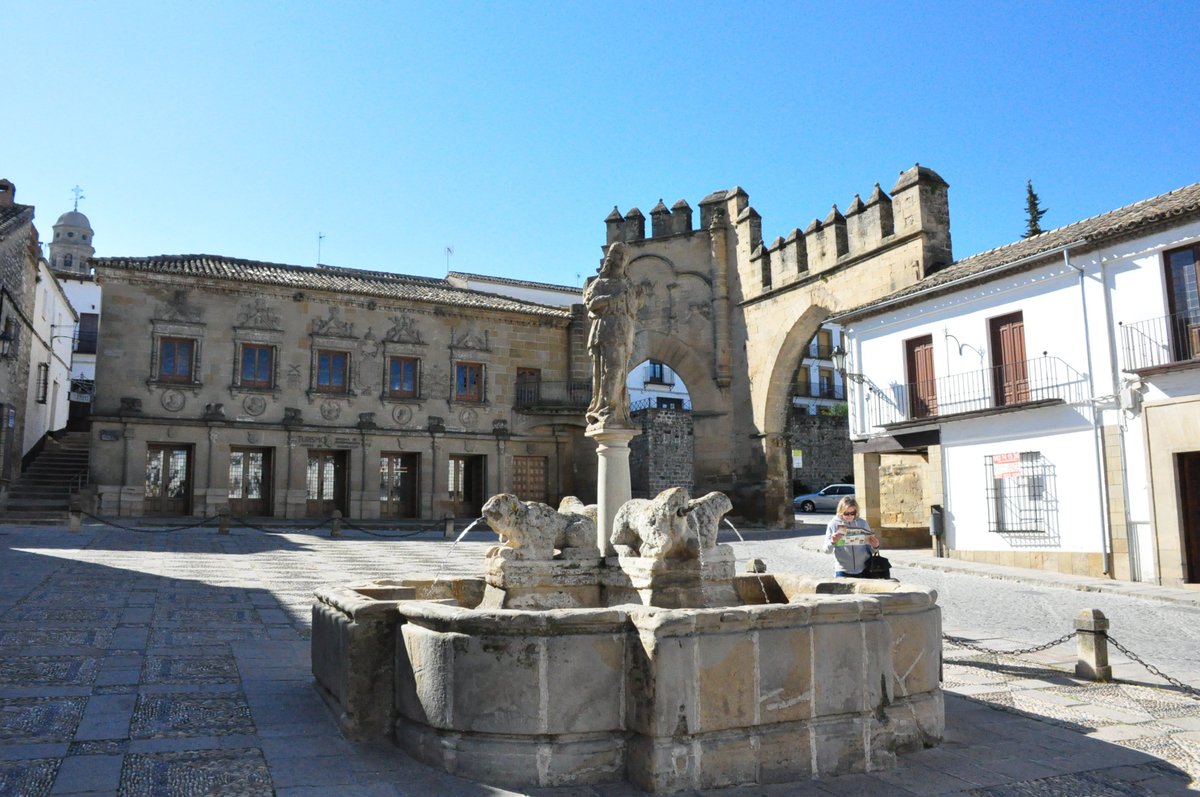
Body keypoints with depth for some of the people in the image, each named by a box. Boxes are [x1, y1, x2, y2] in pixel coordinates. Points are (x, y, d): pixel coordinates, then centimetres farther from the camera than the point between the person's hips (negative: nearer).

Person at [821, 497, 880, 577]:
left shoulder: (862, 523, 3)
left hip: (863, 570, 2)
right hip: (843, 571, -2)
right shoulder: (834, 524, -2)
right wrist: (832, 542, -22)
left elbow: (869, 549, 10)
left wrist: (875, 546, -12)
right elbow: (827, 550, -2)